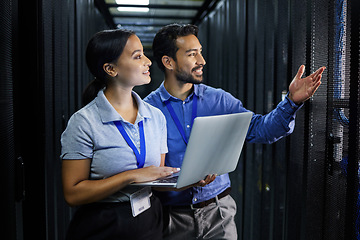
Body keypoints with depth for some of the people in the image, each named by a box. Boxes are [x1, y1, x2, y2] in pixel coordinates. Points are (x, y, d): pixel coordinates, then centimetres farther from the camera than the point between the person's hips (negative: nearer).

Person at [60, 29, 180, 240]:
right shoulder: (84, 123, -15)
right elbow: (73, 194, -16)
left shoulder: (156, 117, 1)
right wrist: (132, 176, -23)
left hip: (151, 222, 5)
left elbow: (159, 178, 7)